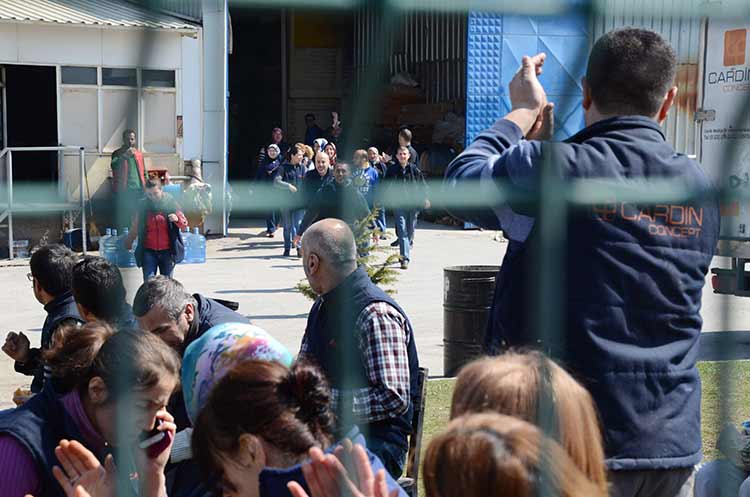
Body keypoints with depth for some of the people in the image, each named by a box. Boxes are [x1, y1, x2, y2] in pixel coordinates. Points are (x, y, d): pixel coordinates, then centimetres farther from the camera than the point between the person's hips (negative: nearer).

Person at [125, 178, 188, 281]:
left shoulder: (170, 203, -2)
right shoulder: (143, 205, 2)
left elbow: (184, 225, 1)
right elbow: (135, 228, 15)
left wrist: (177, 219, -20)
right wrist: (128, 242, 19)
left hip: (167, 251, 0)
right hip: (149, 251, 0)